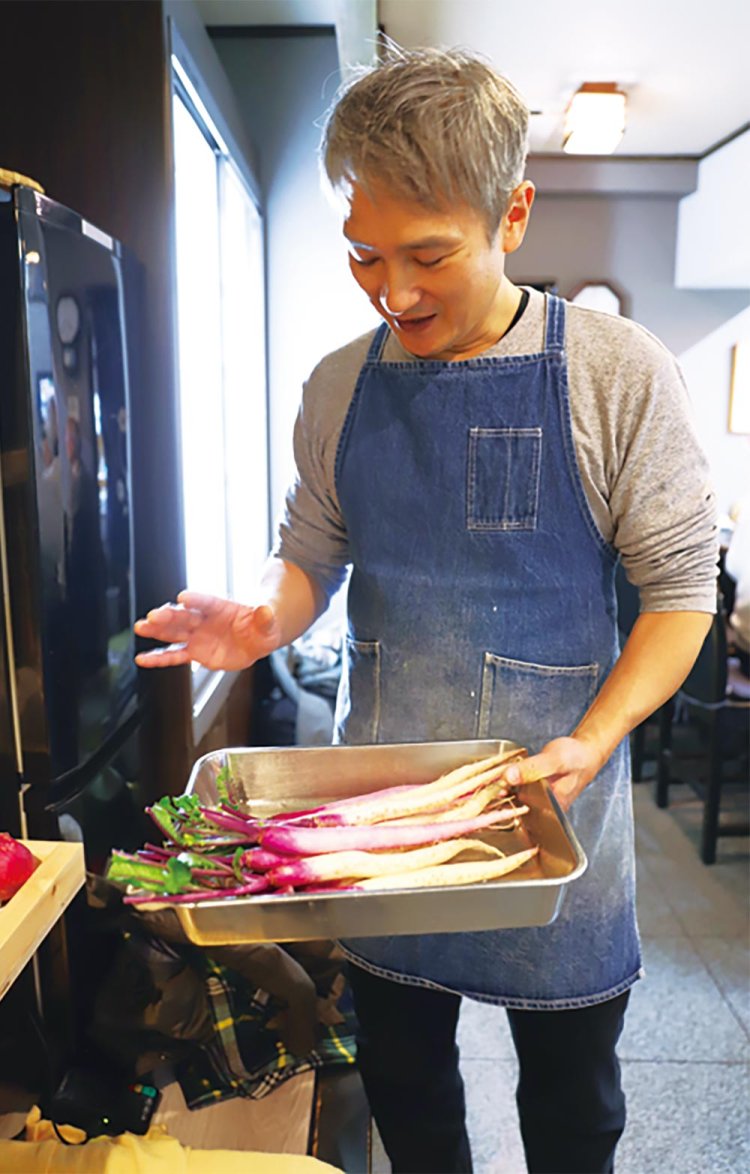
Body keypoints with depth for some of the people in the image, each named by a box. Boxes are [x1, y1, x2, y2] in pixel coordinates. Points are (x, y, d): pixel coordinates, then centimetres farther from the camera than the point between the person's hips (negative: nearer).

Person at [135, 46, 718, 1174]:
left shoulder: (619, 372, -9)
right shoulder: (339, 385, 1)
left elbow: (679, 583, -6)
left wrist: (593, 742, -19)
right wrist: (264, 620, -13)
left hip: (550, 794, -2)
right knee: (402, 1078, 23)